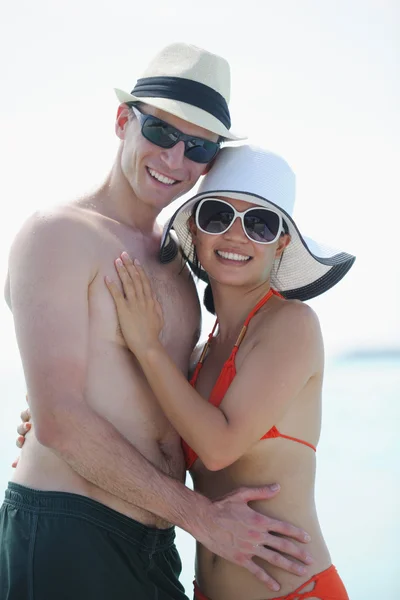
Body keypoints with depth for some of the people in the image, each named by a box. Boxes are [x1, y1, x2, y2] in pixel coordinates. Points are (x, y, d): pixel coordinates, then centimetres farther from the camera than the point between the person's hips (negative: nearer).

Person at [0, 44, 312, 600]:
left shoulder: (172, 254, 14)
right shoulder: (60, 234, -10)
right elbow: (58, 422, -17)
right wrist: (201, 516, -12)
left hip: (153, 544, 8)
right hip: (65, 533, -7)